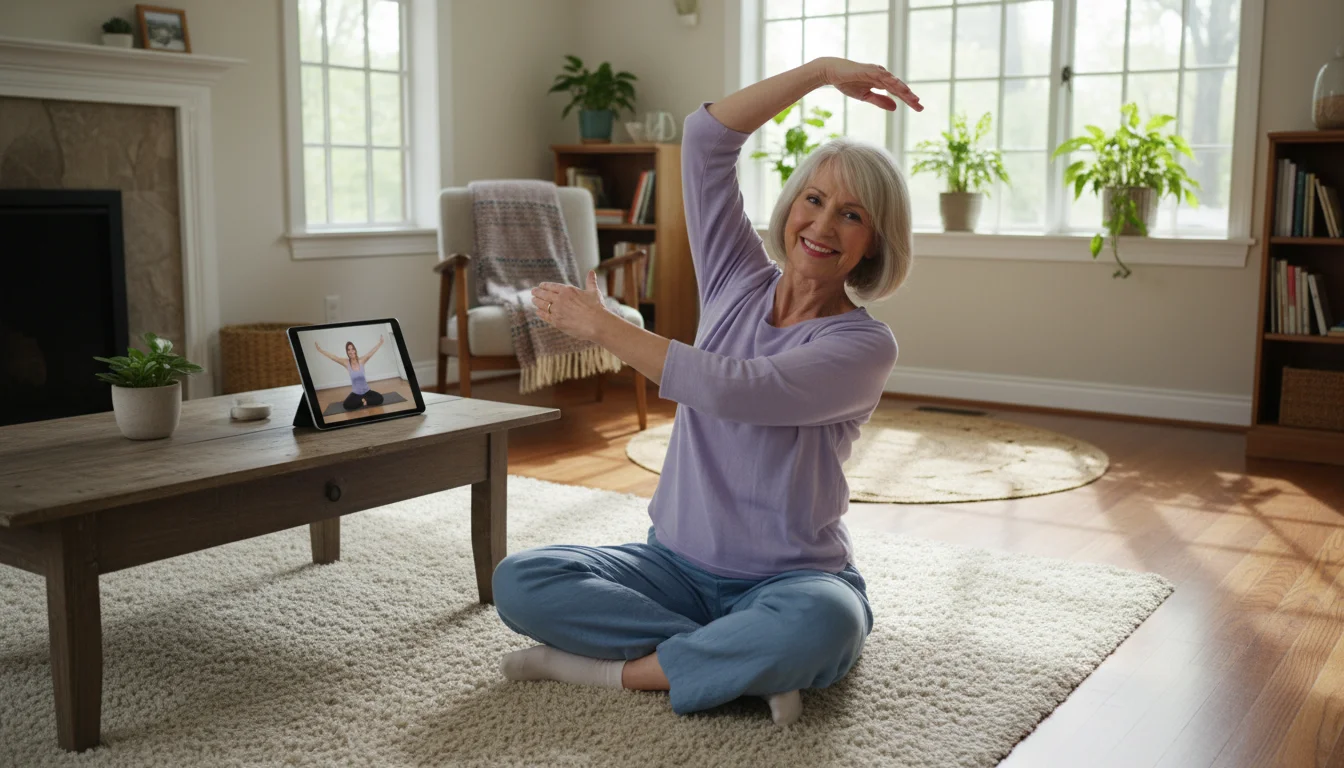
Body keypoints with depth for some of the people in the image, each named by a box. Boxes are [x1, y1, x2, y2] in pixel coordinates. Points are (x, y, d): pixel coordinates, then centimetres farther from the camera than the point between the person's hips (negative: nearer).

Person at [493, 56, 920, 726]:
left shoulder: (864, 346, -11)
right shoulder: (738, 281, 5)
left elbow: (729, 392, -23)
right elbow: (705, 136, -1)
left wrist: (600, 325, -14)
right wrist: (821, 71, -5)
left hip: (789, 580, -4)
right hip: (678, 564, 5)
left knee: (824, 622, -39)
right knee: (518, 581, -17)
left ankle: (612, 667, -20)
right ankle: (744, 662, -18)